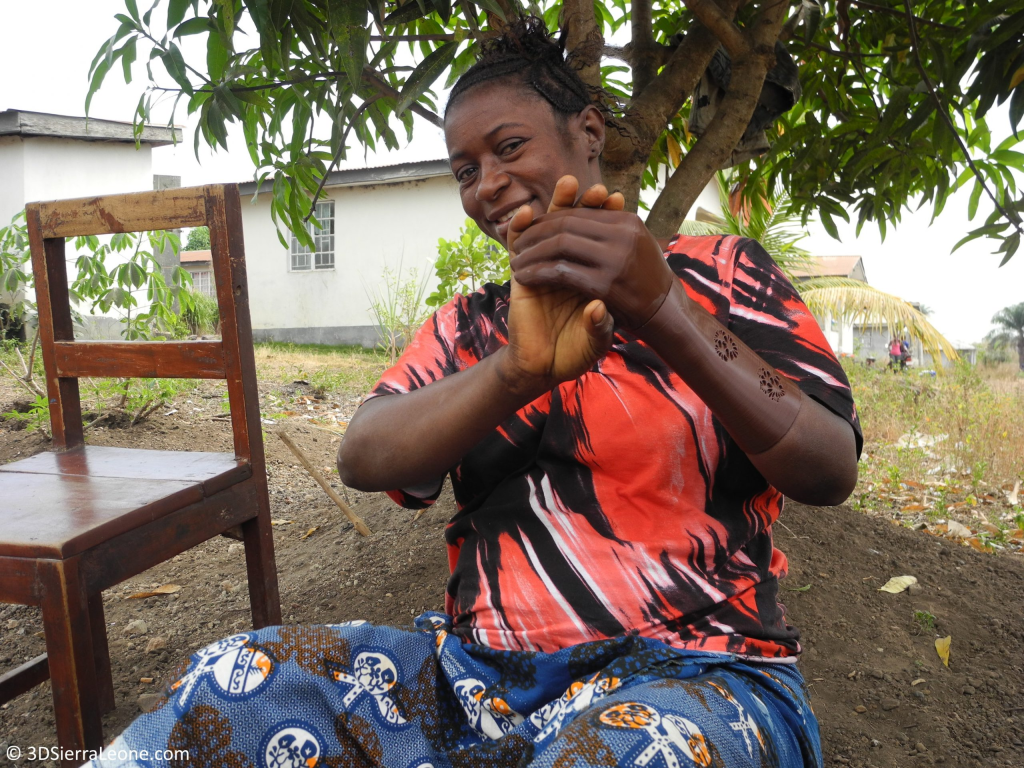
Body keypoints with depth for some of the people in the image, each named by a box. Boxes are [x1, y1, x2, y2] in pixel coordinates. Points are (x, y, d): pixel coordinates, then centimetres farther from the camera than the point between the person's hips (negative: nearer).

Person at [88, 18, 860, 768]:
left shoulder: (718, 275, 4)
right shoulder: (465, 326, 13)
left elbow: (830, 473, -10)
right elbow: (364, 457, -6)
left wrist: (661, 311, -25)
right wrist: (519, 369, -25)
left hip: (686, 674, -1)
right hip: (478, 674, 3)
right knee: (231, 691, -21)